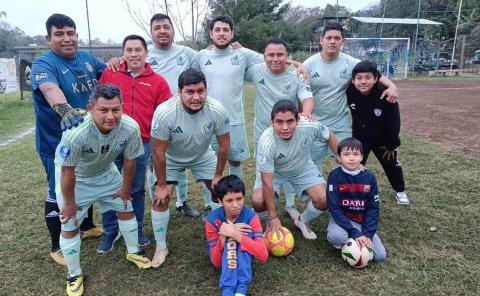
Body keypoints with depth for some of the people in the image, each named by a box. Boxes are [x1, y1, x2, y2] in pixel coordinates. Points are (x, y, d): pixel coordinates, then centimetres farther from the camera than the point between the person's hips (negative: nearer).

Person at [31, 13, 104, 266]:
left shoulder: (87, 59, 2)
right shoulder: (43, 64, -18)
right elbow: (50, 88, -39)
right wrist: (66, 111, -60)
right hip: (57, 143, -6)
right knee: (59, 194, 5)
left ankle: (87, 226, 44)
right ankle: (57, 246, 24)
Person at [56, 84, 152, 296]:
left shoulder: (130, 128, -31)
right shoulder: (76, 133, -41)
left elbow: (129, 160, -12)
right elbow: (68, 172, -26)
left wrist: (126, 188, 1)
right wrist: (69, 203, -13)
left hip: (106, 173, 4)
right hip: (75, 178, -3)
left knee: (127, 209, 12)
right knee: (70, 227, 1)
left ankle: (133, 252, 38)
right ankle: (74, 275, 26)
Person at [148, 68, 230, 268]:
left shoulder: (217, 110, -30)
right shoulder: (164, 113, -35)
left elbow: (224, 145, -15)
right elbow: (158, 152, -23)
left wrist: (218, 174, -7)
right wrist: (161, 185, -15)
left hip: (203, 157, 2)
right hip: (170, 159, -2)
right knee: (160, 199, -7)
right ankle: (161, 247, 15)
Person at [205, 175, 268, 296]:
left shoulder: (250, 216, -25)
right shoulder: (212, 219, -25)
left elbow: (263, 255, -34)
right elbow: (216, 262, -24)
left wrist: (236, 235, -43)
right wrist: (223, 236, -40)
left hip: (244, 255, 1)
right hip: (223, 256, 0)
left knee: (244, 231, -33)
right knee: (230, 238, -35)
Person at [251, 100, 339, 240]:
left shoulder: (309, 126, -32)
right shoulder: (266, 143, -37)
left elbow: (329, 137, -7)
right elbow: (267, 183, -30)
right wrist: (273, 217, -24)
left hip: (303, 168, 2)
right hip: (273, 172, -2)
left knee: (324, 199, -17)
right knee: (258, 201, -25)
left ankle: (302, 221, 15)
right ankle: (270, 223, 11)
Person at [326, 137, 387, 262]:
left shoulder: (369, 178, -8)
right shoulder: (335, 176, -16)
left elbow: (374, 208, -4)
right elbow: (334, 208, -18)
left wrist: (367, 234, -14)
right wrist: (354, 232, -24)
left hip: (362, 221, 3)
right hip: (341, 218, -3)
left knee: (381, 256, -9)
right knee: (335, 237, -35)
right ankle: (343, 242, 1)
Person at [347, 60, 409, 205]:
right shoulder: (349, 91, -25)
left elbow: (393, 123, -23)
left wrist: (391, 145, -14)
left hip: (382, 139, -1)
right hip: (360, 137, 1)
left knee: (391, 165, 18)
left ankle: (400, 191, 43)